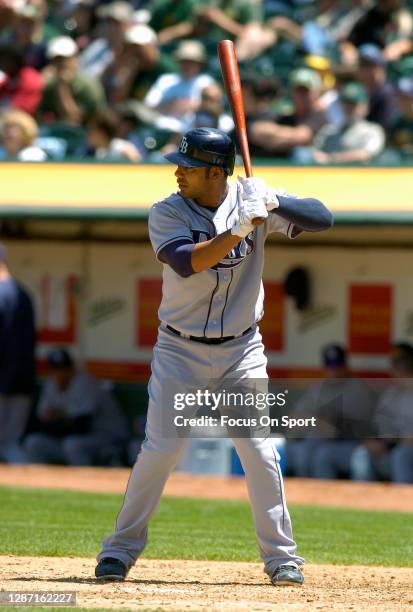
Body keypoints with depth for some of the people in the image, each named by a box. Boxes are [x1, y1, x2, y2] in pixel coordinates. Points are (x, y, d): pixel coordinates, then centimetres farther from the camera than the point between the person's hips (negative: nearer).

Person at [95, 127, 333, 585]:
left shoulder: (250, 200, -5)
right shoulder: (166, 213, -9)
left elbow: (322, 219, -10)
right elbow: (187, 262, -26)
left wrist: (273, 204, -28)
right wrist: (241, 227, -35)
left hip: (242, 351, 1)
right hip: (180, 350, -1)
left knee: (259, 451, -4)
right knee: (160, 449, -7)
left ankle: (281, 556, 7)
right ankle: (121, 549, 6)